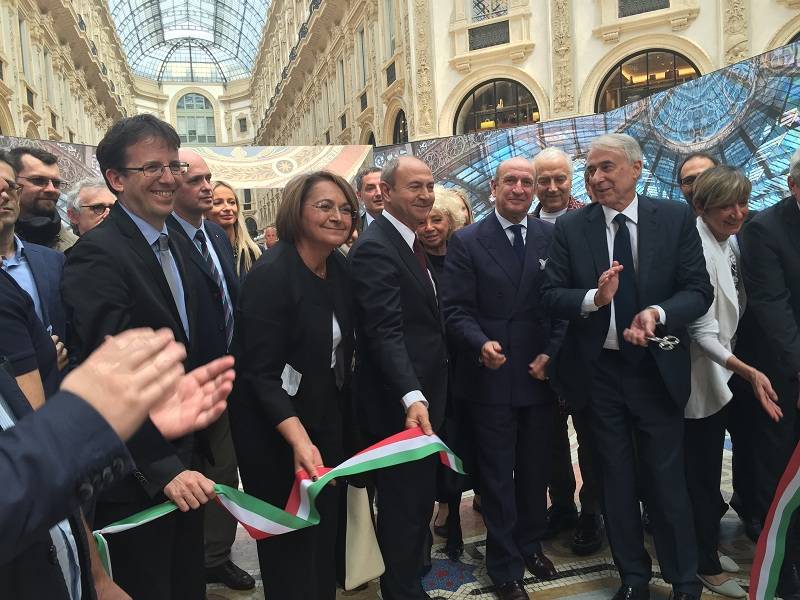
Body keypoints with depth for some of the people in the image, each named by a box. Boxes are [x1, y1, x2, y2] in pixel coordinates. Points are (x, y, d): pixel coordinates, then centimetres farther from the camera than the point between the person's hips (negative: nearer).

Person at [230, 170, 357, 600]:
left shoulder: (339, 268, 0)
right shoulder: (270, 275, -22)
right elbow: (260, 374, -23)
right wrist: (299, 439, -34)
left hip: (329, 419, 7)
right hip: (275, 430, -7)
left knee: (325, 529, 20)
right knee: (290, 542, 10)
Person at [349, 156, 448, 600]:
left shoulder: (411, 243, 13)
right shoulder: (374, 248, -18)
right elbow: (386, 332, -27)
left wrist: (426, 395, 12)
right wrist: (412, 398, -37)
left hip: (424, 398, 10)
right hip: (400, 406, -9)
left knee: (419, 500, 22)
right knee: (405, 506, 6)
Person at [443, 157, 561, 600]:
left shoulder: (551, 237, 4)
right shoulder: (466, 242, -4)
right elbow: (456, 310, -8)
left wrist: (552, 353, -7)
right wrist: (482, 344, -25)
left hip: (540, 374, 3)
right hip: (491, 377, -3)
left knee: (536, 470, 18)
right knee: (498, 476, 9)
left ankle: (530, 544, 40)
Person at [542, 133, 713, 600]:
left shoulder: (677, 218, -4)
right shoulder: (571, 227, -3)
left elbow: (700, 290, -6)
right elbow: (551, 296, -6)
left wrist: (658, 313, -24)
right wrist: (594, 299, -25)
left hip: (658, 369, -1)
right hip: (598, 371, 1)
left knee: (668, 479, 9)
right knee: (617, 479, 15)